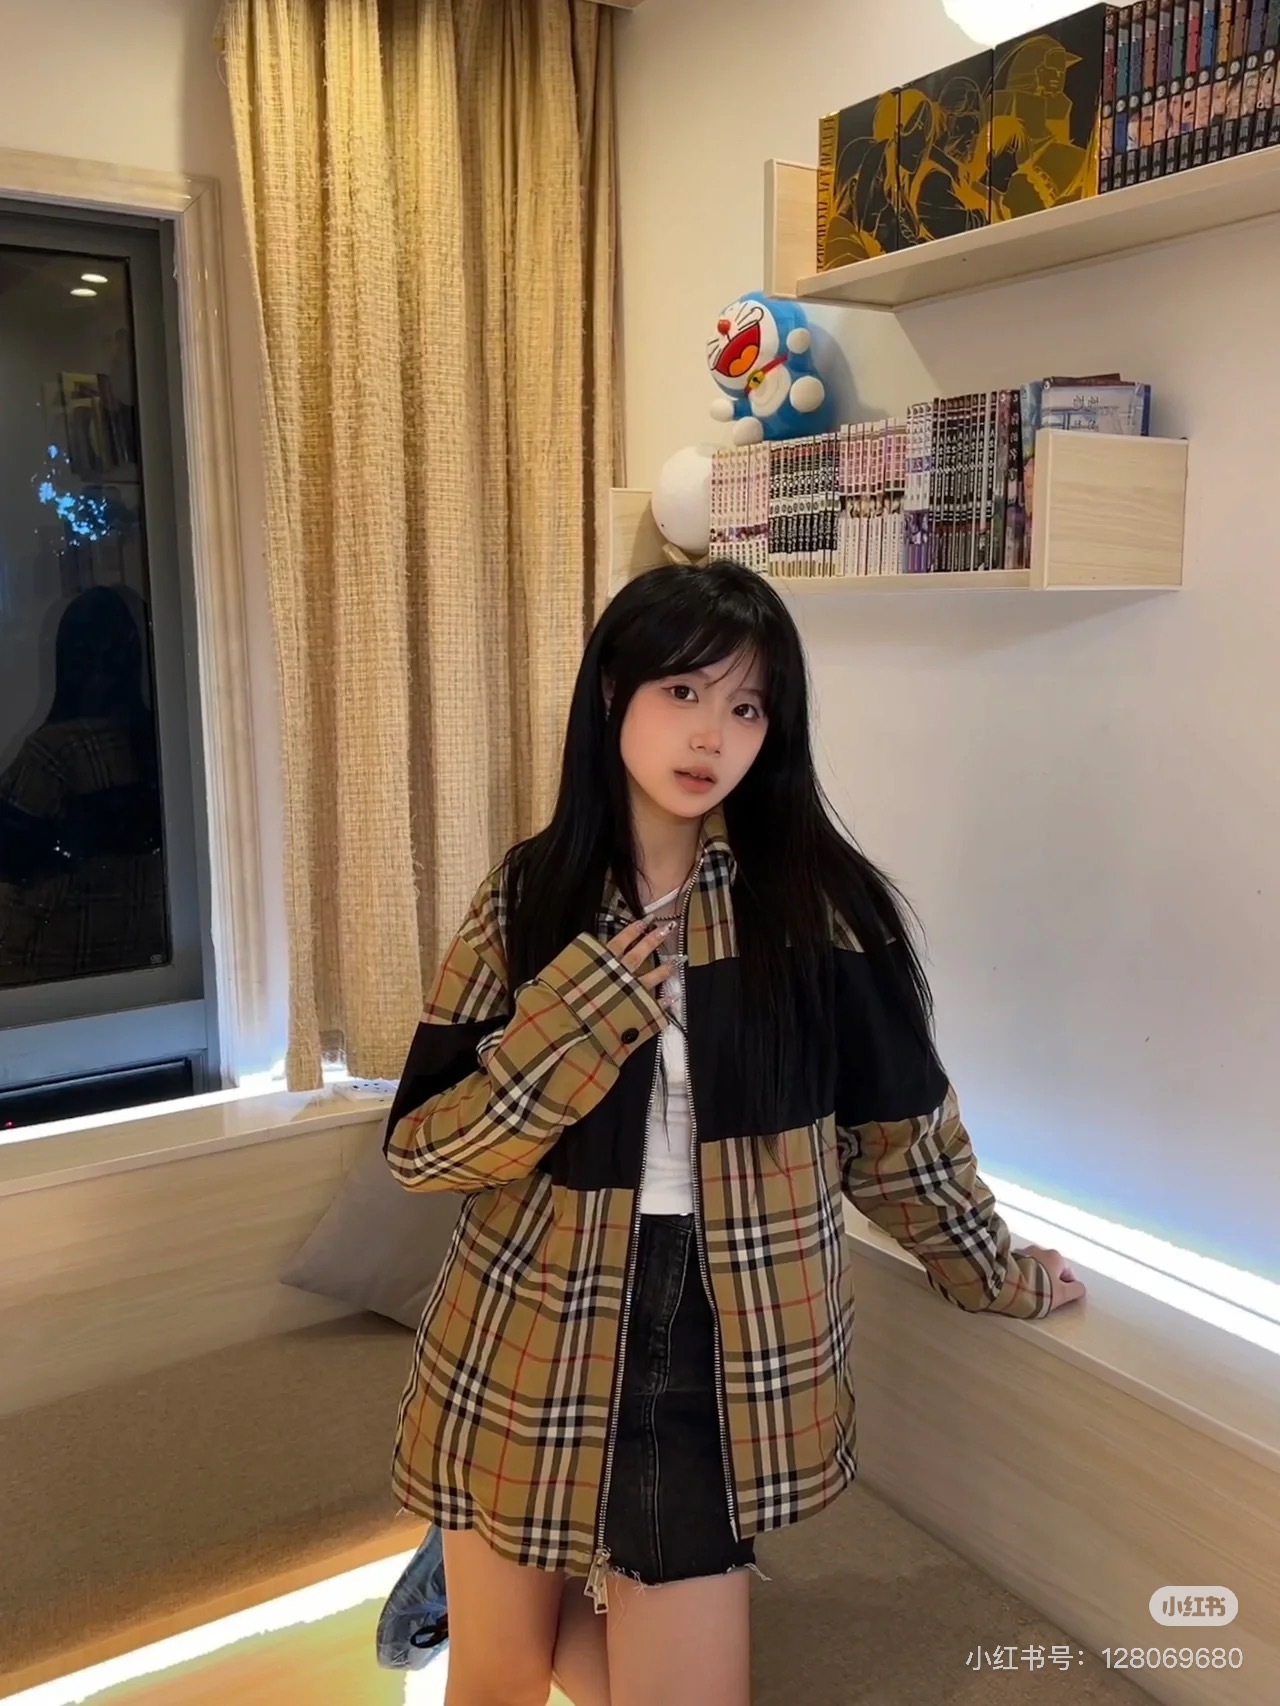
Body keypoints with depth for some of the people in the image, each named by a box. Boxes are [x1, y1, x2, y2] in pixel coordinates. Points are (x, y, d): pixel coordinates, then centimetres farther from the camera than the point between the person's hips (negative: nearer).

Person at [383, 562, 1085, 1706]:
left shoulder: (818, 901, -8)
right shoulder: (527, 900, -6)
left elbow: (898, 1131, 4)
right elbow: (420, 1148, -8)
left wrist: (999, 1274, 14)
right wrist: (575, 1016, -20)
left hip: (718, 1361, -1)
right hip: (528, 1349, 1)